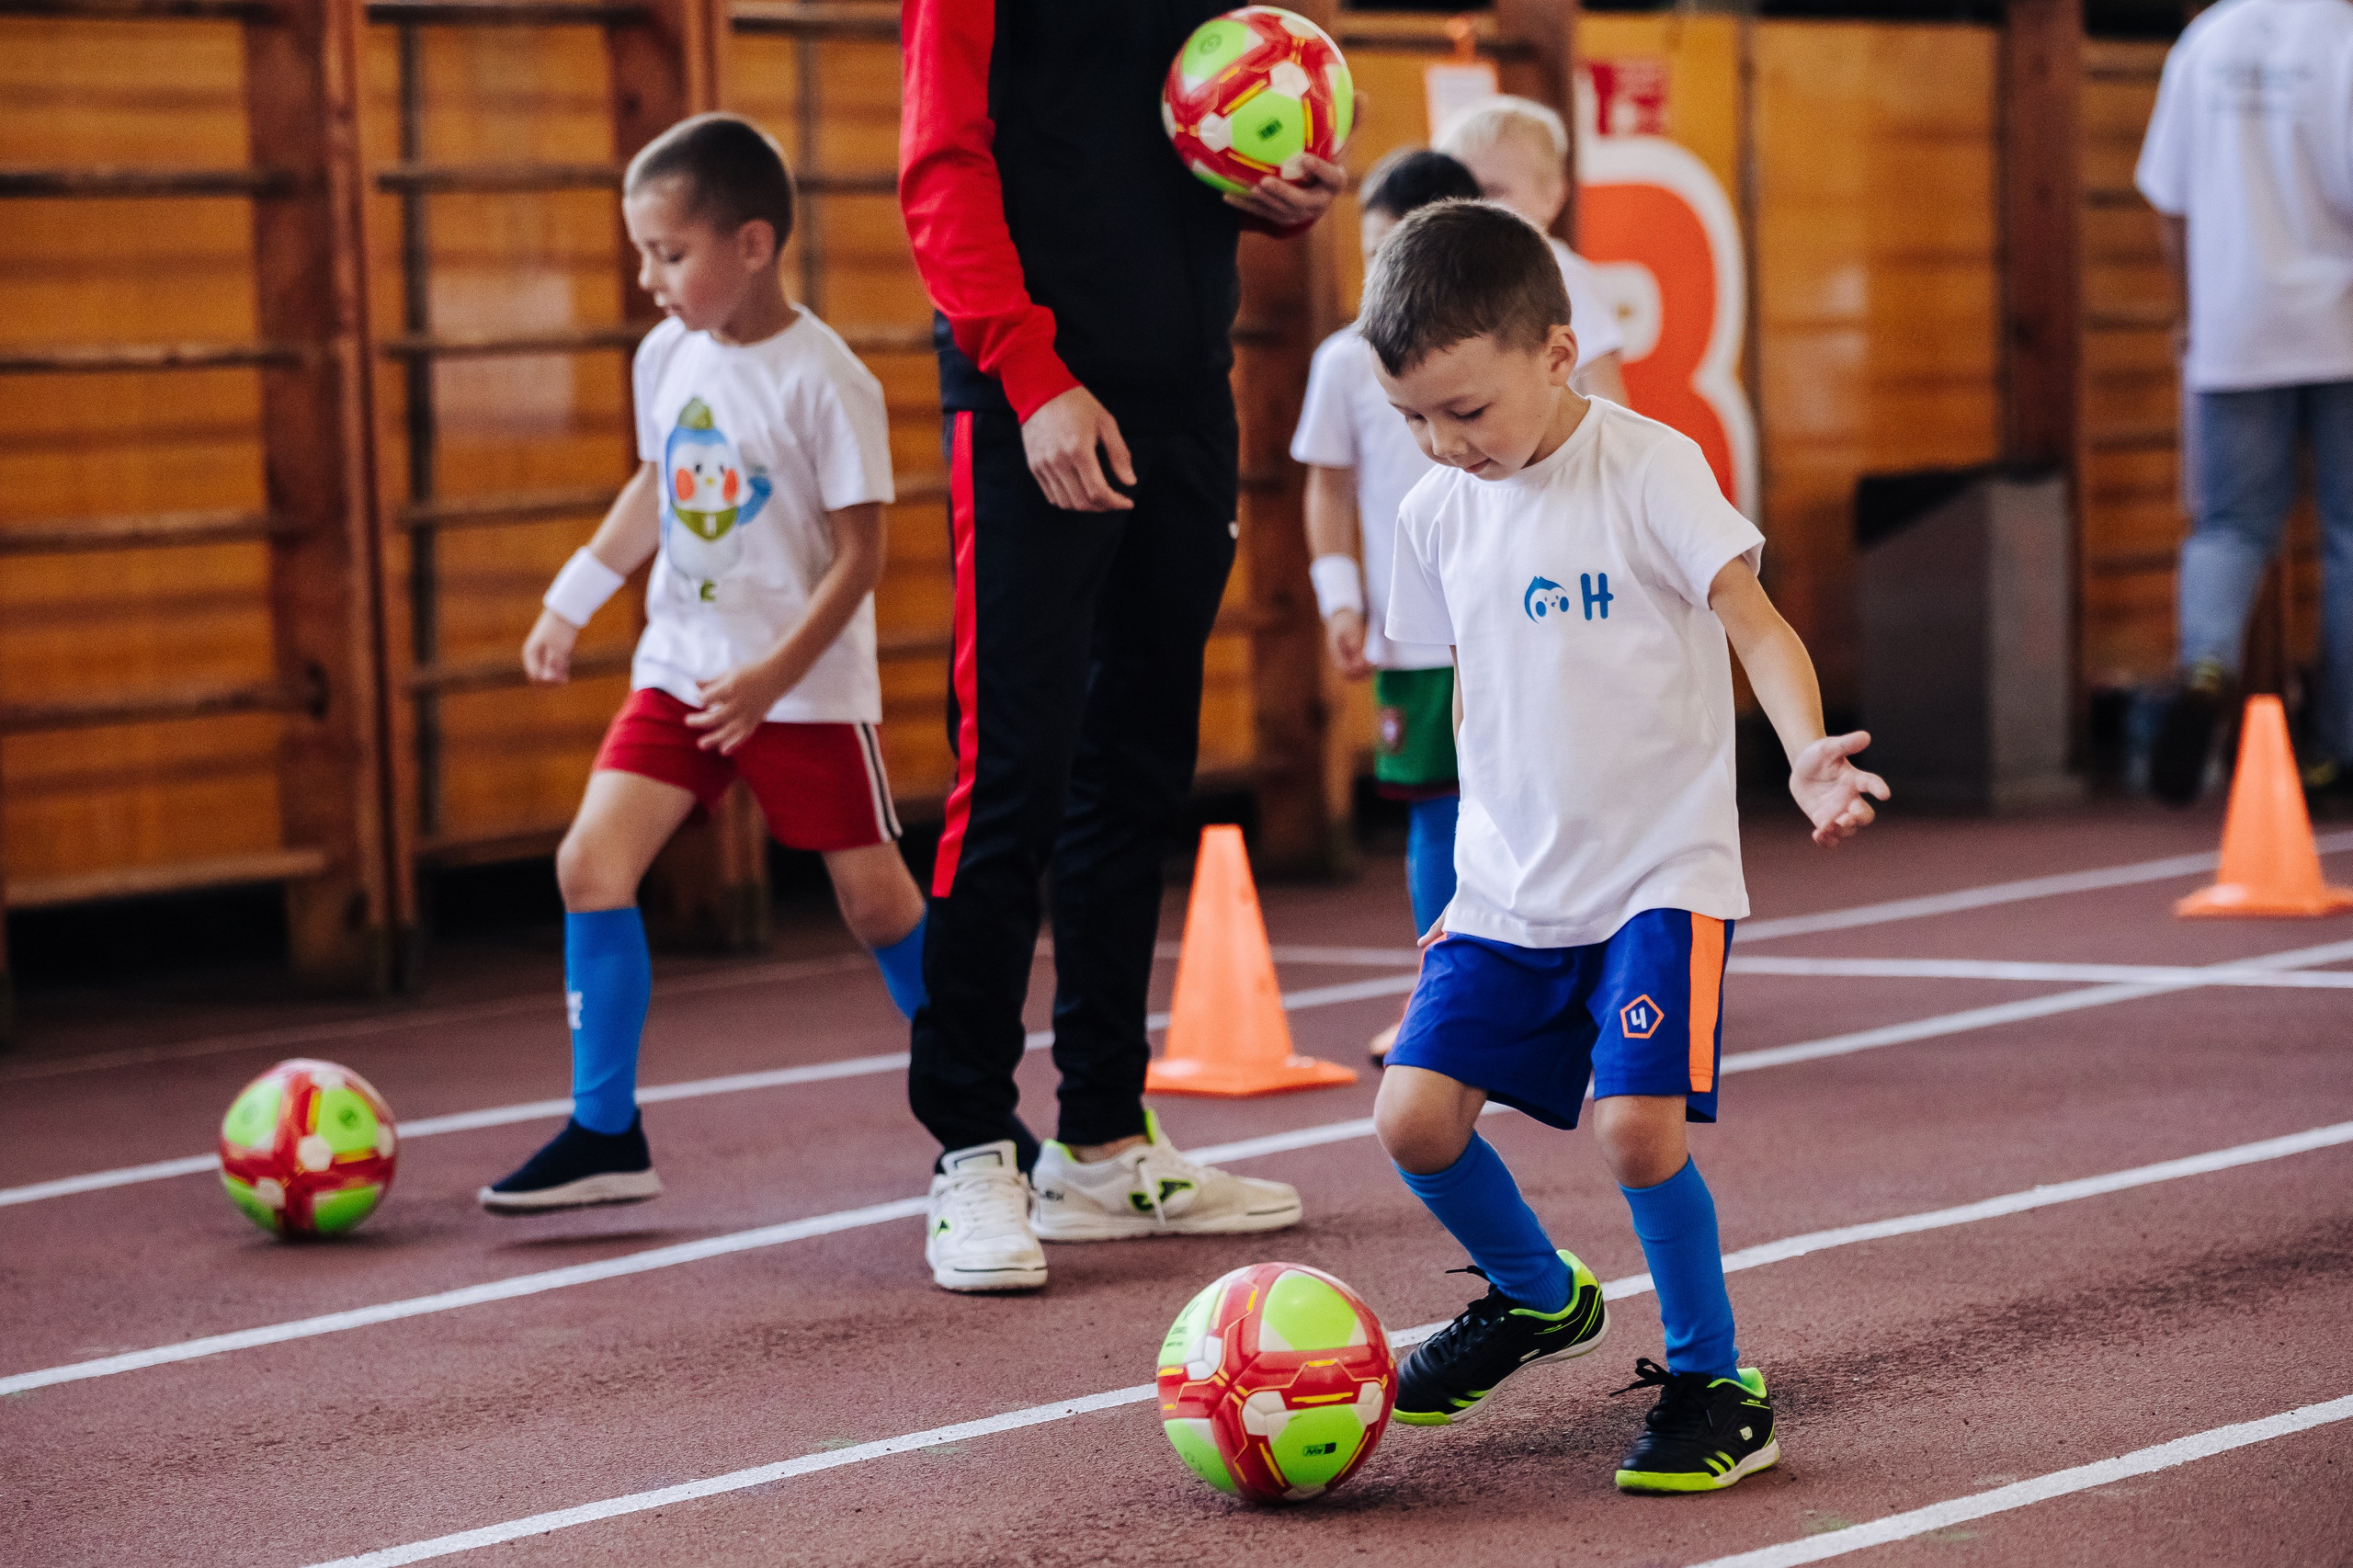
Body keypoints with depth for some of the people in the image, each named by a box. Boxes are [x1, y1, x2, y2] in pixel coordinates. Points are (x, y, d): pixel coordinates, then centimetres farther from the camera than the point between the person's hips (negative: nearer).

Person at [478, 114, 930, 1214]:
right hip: (682, 667, 5)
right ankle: (606, 1135, -5)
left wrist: (775, 678, -21)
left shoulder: (823, 380, -17)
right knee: (591, 859, -10)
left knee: (874, 897, 3)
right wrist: (573, 598, 19)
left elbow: (860, 553, -15)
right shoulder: (667, 357, 2)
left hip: (806, 685, -5)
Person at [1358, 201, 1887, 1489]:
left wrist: (1807, 754, -33)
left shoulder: (1649, 470, -10)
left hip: (1659, 874, -5)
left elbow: (1753, 621, -15)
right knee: (1415, 1116, -5)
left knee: (1636, 1124, -19)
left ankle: (1715, 1385, 1)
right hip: (1508, 890, 6)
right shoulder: (1437, 514, 6)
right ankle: (1538, 1295, 25)